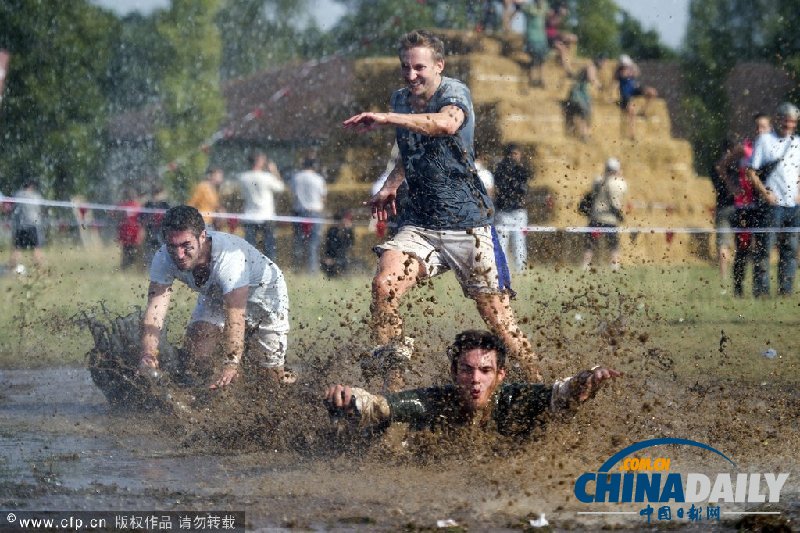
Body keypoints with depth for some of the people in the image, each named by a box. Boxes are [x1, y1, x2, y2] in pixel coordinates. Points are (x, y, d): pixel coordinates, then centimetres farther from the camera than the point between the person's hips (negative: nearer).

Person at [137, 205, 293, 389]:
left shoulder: (229, 256, -43)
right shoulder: (164, 259, -28)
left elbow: (235, 318, -47)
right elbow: (154, 311, -34)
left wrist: (231, 366, -57)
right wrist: (148, 355, -51)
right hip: (215, 296, 4)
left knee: (271, 375, -9)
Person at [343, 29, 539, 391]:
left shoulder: (454, 92, -11)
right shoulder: (400, 99, 10)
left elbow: (446, 123, -37)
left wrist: (385, 118, -43)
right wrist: (391, 185, 14)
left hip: (467, 225, -5)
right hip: (418, 223, 5)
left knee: (496, 316, -3)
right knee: (384, 285, -21)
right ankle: (392, 384, -14)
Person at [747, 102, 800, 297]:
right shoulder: (764, 140, 0)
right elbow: (751, 172, -3)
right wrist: (765, 193, -14)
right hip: (771, 204, -5)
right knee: (764, 246, -7)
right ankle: (761, 289, -5)